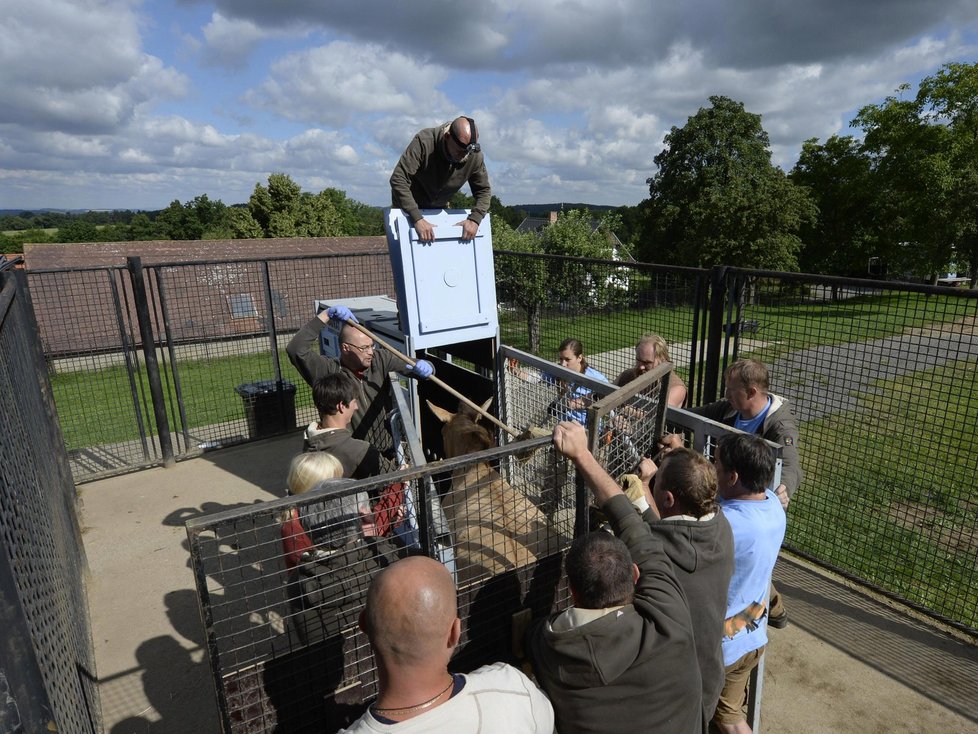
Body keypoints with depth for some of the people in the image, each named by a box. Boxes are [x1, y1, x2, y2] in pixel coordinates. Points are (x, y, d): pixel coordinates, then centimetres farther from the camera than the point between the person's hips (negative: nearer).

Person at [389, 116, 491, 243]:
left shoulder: (475, 156, -20)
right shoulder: (424, 142, -33)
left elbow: (484, 190, -8)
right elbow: (398, 180, -38)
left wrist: (474, 219, -28)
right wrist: (417, 219, -47)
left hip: (439, 209, 4)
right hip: (407, 207, -4)